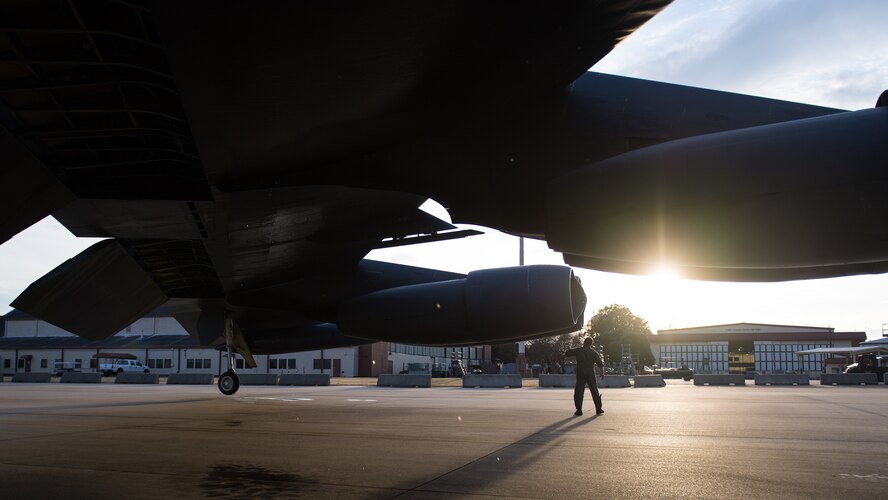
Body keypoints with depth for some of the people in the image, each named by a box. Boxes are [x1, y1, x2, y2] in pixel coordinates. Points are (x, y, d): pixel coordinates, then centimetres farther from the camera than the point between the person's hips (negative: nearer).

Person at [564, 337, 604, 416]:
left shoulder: (578, 350, -1)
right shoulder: (594, 352, 0)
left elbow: (566, 353, 4)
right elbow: (600, 364, -3)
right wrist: (602, 373, 8)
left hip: (580, 374, -1)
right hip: (591, 374, 1)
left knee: (578, 392, 3)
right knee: (595, 391, 10)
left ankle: (579, 410, -2)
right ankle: (598, 409, 13)